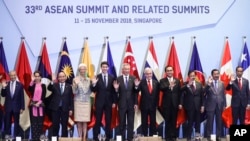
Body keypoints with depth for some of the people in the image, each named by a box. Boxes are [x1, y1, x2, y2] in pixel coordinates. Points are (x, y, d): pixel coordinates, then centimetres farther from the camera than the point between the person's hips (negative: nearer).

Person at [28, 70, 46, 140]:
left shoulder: (43, 85, 7)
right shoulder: (33, 85, 6)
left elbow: (44, 95, 1)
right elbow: (29, 89, -17)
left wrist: (39, 102, -11)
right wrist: (32, 80, -19)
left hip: (40, 104, 0)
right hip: (33, 104, 0)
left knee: (40, 121, 1)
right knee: (33, 122, -1)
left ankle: (40, 137, 7)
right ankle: (34, 137, 3)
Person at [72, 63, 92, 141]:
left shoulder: (89, 80, 8)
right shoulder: (76, 79, -2)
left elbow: (90, 92, 9)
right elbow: (74, 92, -5)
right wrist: (75, 85, -22)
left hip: (87, 102, 2)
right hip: (78, 102, -2)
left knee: (85, 121, 1)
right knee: (79, 120, -2)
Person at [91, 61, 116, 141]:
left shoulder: (112, 77, 3)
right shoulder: (97, 77, -4)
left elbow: (113, 91, 5)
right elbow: (94, 90, -6)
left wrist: (114, 102, 1)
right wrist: (94, 84, -25)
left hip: (109, 102, 2)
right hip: (99, 101, -2)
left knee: (108, 120, 6)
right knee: (98, 120, 3)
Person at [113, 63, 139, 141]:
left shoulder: (134, 79, 1)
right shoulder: (118, 79, -1)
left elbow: (136, 92, -1)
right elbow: (117, 92, -1)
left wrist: (136, 86, -20)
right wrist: (116, 89, -21)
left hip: (131, 104, 1)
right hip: (121, 104, -1)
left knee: (130, 123, 6)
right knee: (122, 123, 8)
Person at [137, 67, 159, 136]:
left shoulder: (156, 82, 3)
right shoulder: (142, 82, -5)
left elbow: (157, 94, 6)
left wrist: (156, 104, 4)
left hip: (153, 105, 2)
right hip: (144, 105, -2)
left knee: (153, 122, 9)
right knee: (144, 122, 6)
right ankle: (145, 135, 14)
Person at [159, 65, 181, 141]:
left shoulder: (177, 80, 8)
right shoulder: (162, 81, 1)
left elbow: (179, 92, 7)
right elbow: (161, 88, -19)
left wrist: (180, 103, 1)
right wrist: (169, 86, -37)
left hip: (175, 104, 2)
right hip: (166, 104, -2)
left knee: (174, 121, 5)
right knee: (167, 121, 3)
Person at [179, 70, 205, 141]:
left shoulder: (199, 84, 8)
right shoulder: (185, 84, 0)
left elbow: (202, 95, 8)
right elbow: (182, 93, -17)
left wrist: (202, 105, 3)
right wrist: (188, 85, -23)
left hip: (198, 106, 3)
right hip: (189, 106, -3)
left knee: (197, 121, 5)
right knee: (190, 122, -1)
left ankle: (197, 135, 14)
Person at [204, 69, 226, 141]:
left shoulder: (222, 83, 8)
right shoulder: (208, 83, -3)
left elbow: (223, 94, 10)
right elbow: (205, 92, -16)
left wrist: (224, 104, 6)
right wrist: (208, 84, -26)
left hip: (219, 105, 3)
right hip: (210, 105, -3)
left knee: (219, 121, 8)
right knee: (210, 121, 1)